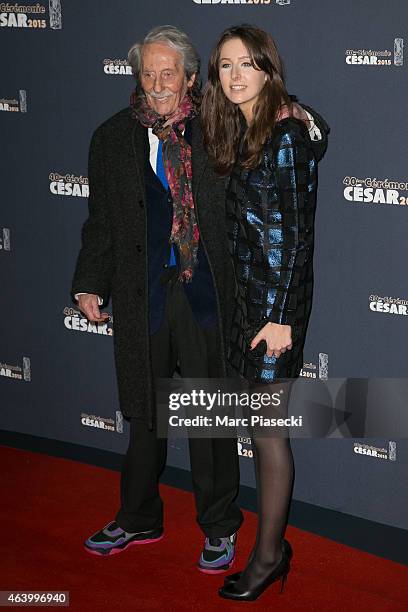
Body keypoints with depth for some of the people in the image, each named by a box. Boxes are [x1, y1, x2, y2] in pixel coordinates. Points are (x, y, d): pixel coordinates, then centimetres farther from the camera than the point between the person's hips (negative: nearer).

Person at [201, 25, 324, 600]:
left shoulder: (287, 136, -13)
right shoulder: (242, 132, 12)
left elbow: (297, 233, -16)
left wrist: (281, 316, -17)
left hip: (279, 298, -8)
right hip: (249, 292, 8)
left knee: (266, 424, -1)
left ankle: (269, 553, 12)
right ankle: (272, 541, 23)